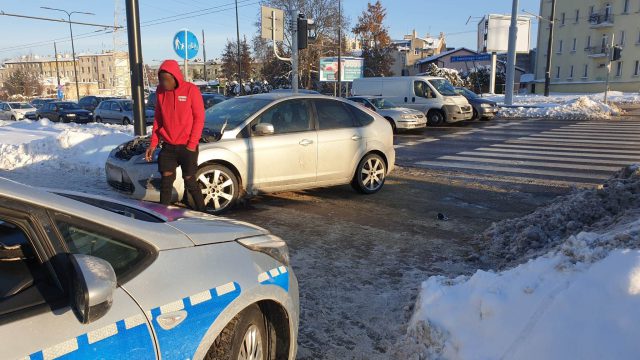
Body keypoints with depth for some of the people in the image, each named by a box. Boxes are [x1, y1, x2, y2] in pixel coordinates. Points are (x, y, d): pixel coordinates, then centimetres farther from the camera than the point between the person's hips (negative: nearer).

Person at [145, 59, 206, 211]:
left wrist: (192, 144, -12)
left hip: (187, 146, -4)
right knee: (166, 181, 4)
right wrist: (153, 144, 6)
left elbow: (199, 118, -9)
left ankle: (201, 212, 18)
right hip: (168, 147, 4)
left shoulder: (191, 90, -9)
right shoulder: (160, 91, 4)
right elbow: (158, 119, 11)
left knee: (190, 181, 2)